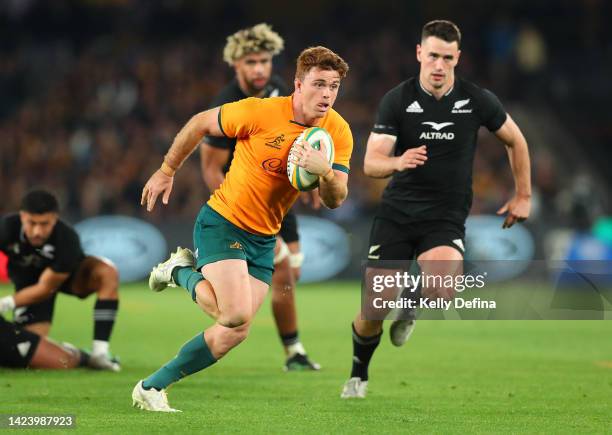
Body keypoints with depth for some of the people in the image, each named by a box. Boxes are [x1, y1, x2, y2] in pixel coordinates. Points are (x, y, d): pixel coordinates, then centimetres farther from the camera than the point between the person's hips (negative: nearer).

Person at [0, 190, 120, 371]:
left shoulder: (67, 239, -38)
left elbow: (45, 288, -28)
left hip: (66, 274, -1)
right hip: (27, 280, 1)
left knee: (107, 272, -33)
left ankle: (100, 351, -30)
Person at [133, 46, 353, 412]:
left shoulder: (339, 133, -6)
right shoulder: (260, 112, -19)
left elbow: (335, 200, -9)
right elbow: (201, 123, -5)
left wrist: (326, 172, -31)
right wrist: (167, 171, 4)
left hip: (264, 239, 6)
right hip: (223, 222, -6)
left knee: (235, 333, 1)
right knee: (236, 314, -24)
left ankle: (152, 387, 16)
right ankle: (183, 272, 7)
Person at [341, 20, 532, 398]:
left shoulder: (478, 101, -5)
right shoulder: (397, 100, -7)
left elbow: (516, 141, 13)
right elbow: (371, 163, -11)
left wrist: (524, 196, 14)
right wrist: (398, 162, -33)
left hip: (446, 218, 0)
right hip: (396, 213, 1)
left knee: (441, 294, -30)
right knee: (373, 311, -7)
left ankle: (411, 307, 9)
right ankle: (359, 375, 25)